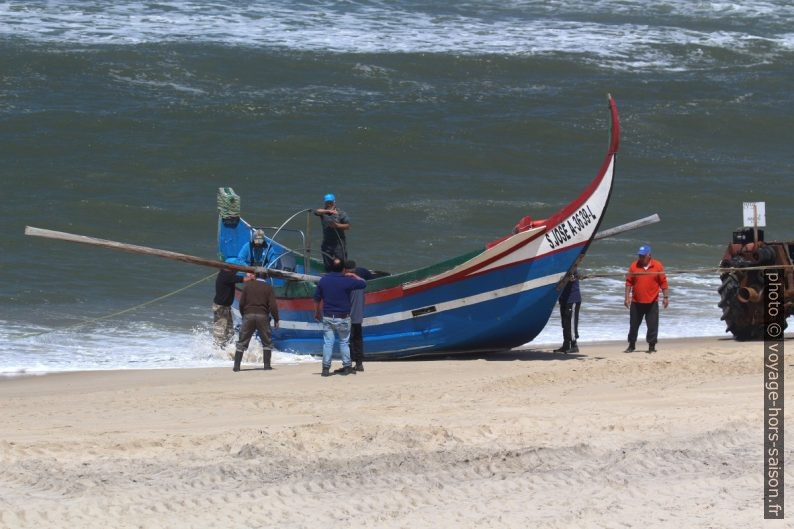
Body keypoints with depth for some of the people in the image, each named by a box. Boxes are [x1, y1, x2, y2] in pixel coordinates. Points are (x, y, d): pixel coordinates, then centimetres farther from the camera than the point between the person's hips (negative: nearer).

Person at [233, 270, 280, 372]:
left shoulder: (248, 285, 6)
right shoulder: (268, 288, 3)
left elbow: (241, 303, 4)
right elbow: (273, 305, -3)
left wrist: (243, 314, 18)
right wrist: (276, 319, 5)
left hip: (248, 315, 1)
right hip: (262, 316, -1)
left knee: (242, 342, 5)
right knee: (267, 342, 12)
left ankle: (236, 365, -1)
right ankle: (267, 364, 5)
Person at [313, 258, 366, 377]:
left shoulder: (323, 280, 0)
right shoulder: (347, 281, -10)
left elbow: (317, 298, 7)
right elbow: (363, 283, 3)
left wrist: (317, 312, 20)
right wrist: (354, 276, 18)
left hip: (327, 317, 2)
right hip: (343, 318, -2)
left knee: (327, 342, 3)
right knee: (344, 342, 11)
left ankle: (326, 368, 1)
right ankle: (346, 366, 13)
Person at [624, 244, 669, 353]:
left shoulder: (657, 266, -2)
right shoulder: (634, 266, 1)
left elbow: (663, 282, 1)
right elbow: (629, 282, 4)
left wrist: (665, 297, -2)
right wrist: (627, 297, -2)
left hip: (652, 302, -2)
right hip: (636, 302, 2)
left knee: (652, 326, -1)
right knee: (633, 325, 9)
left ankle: (652, 346, 8)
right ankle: (631, 345, 21)